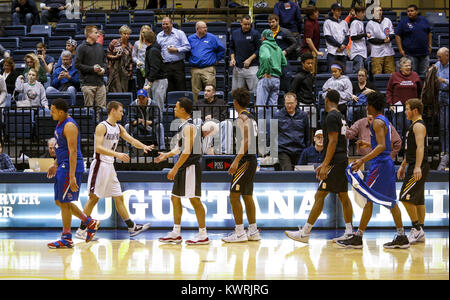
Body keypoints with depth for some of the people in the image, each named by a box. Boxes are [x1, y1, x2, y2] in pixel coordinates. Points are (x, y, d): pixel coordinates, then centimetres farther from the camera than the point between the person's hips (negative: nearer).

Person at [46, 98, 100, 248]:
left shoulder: (69, 126, -19)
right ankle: (90, 223, 22)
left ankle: (66, 239, 3)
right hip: (63, 166, 10)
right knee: (59, 201, 13)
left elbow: (73, 151, -23)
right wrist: (55, 164, 25)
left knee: (64, 202, -5)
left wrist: (72, 176, -26)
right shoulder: (60, 124, 13)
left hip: (71, 167, -10)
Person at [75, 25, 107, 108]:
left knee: (102, 107, 2)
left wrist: (103, 69, 1)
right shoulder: (81, 48, -4)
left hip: (100, 83, 5)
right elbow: (77, 65, -9)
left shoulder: (100, 46, 15)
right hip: (88, 83, -5)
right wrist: (92, 69, -14)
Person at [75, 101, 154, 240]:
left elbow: (131, 140, 12)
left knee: (119, 197, 11)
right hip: (100, 165, -8)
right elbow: (98, 148, -23)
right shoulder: (102, 127, -14)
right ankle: (81, 230, -1)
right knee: (94, 198, -6)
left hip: (110, 166, 9)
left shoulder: (119, 128, 12)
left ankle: (132, 227, 13)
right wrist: (117, 154, -31)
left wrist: (143, 146, -8)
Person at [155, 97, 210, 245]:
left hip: (190, 166, -10)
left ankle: (203, 235, -4)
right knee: (175, 198, 13)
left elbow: (187, 151, -22)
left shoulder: (189, 127, -17)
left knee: (194, 199, -7)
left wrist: (175, 168, -21)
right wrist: (167, 155, 22)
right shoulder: (182, 126, 14)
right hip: (183, 168, 10)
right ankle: (176, 234, 19)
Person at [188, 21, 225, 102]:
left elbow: (221, 49, 11)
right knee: (195, 92, 4)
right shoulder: (190, 39, 10)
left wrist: (217, 60, 9)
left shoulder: (212, 38, 4)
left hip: (208, 69, -2)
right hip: (195, 70, 2)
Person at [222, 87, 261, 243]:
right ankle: (253, 231, 16)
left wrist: (236, 161, -25)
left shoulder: (242, 117, -13)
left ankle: (239, 232, -8)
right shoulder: (251, 117, 16)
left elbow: (246, 141, -22)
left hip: (245, 159, -10)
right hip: (252, 159, 10)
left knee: (234, 195, -7)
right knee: (247, 196, 14)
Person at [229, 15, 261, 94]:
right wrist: (232, 59, 3)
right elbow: (232, 48, 20)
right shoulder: (235, 33, 10)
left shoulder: (255, 34, -2)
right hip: (237, 67, 4)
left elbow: (259, 50, -2)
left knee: (255, 91, -9)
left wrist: (250, 59, -11)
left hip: (251, 67, -4)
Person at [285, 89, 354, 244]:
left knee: (319, 195, -9)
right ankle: (349, 232, 11)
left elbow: (333, 142, -20)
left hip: (335, 162, -10)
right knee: (343, 196, 10)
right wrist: (324, 164, 26)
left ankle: (305, 233, -9)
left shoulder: (331, 117, -12)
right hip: (342, 160, 10)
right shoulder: (340, 116, 17)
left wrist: (325, 166, -21)